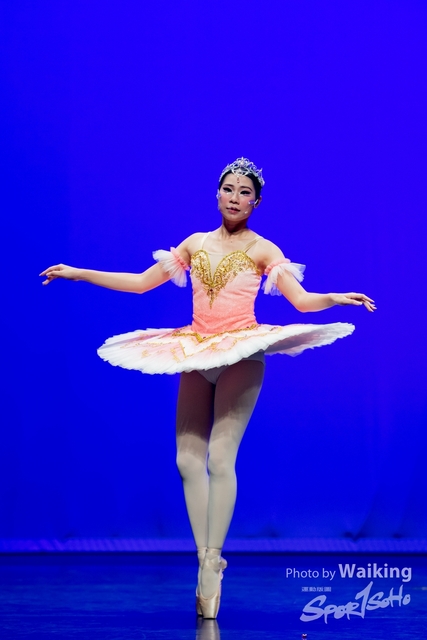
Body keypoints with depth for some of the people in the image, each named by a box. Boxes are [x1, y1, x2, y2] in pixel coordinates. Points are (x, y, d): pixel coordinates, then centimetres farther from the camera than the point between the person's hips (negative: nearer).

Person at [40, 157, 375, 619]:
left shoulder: (261, 250, 2)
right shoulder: (196, 243, 12)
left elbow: (302, 299, -7)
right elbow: (141, 282, 16)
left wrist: (335, 298, -28)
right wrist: (79, 273, 14)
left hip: (240, 355, -4)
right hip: (196, 355, 5)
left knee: (220, 458, -14)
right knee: (188, 459, -2)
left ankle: (212, 562, -9)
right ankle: (205, 561, 4)